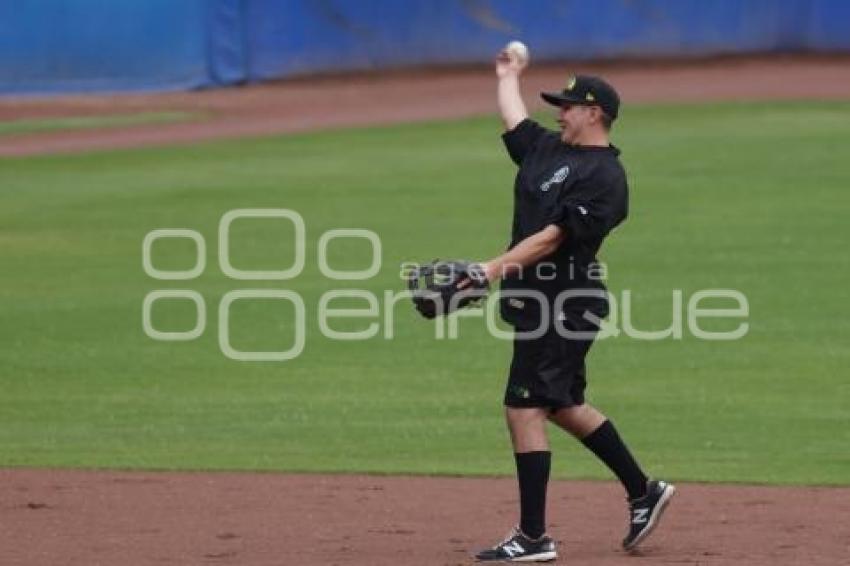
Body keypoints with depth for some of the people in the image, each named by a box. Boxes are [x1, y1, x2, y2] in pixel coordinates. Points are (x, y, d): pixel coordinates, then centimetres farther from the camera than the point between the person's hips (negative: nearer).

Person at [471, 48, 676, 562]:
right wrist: (509, 77, 47)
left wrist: (495, 269, -27)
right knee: (562, 405, 17)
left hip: (566, 304, -10)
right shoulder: (548, 150, 12)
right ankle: (643, 492, 28)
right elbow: (515, 118, 32)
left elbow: (552, 236, -22)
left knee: (524, 408, -11)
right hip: (540, 300, 10)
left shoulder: (604, 176, -14)